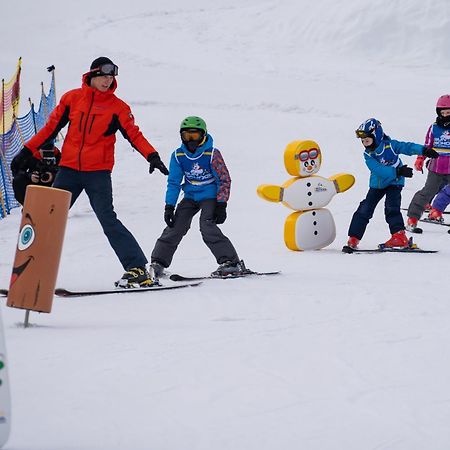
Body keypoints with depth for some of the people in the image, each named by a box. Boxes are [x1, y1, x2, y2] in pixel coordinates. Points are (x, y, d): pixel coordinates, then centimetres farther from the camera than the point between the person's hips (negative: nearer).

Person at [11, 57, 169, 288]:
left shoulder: (118, 107, 1)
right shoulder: (72, 98, 6)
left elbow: (134, 134, -2)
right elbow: (51, 127, 11)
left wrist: (152, 156, -18)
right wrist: (28, 150, 8)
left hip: (98, 173, -3)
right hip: (68, 170, 3)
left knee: (108, 220, -14)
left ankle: (137, 269, -14)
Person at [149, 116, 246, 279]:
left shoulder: (212, 154, -15)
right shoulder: (178, 156, -5)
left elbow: (224, 180, -10)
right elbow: (173, 182, 3)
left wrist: (221, 205, -14)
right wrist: (169, 207, -3)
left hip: (210, 196, -4)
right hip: (190, 197, 4)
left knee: (207, 227, -23)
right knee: (175, 227, -6)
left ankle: (232, 263, -20)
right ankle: (158, 263, 4)